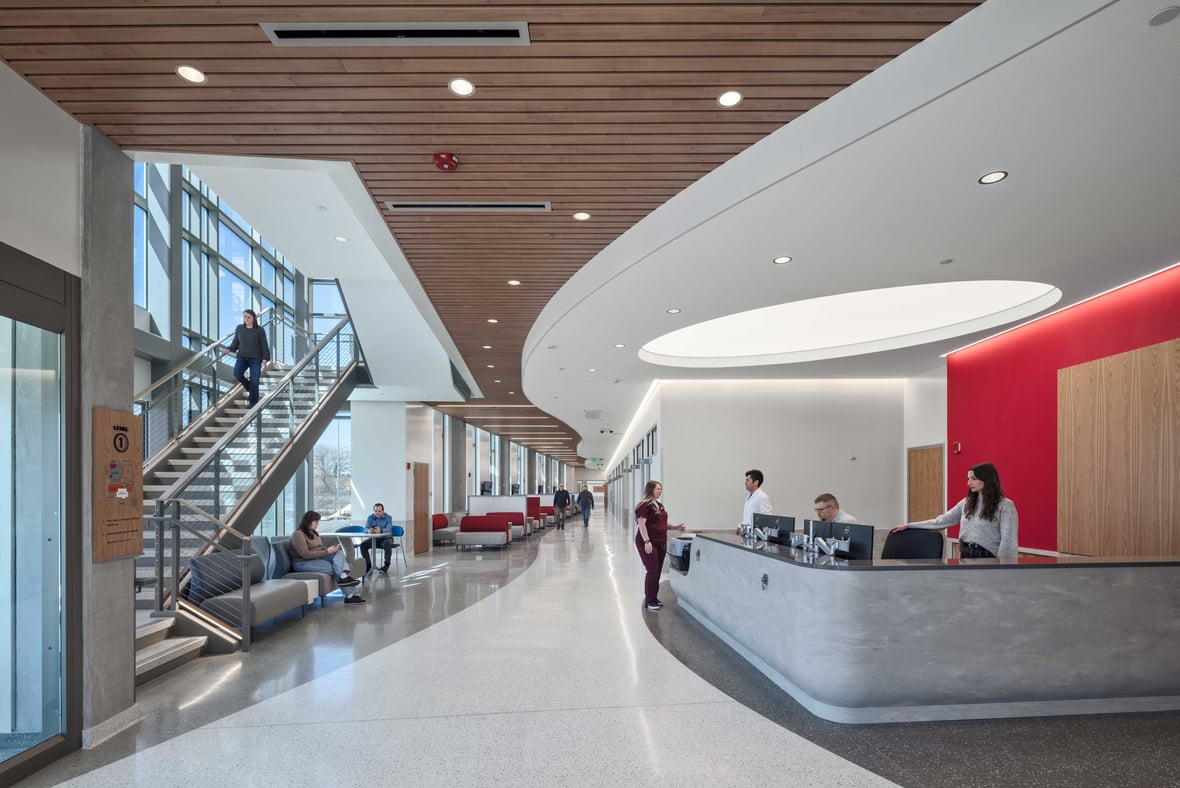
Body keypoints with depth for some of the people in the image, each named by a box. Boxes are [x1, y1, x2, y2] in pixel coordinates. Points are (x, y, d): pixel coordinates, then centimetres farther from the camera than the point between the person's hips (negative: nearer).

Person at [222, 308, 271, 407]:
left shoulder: (260, 330, -5)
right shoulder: (239, 328, 4)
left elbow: (264, 346, -5)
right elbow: (235, 343, 12)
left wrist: (265, 359, -16)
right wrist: (229, 350, -7)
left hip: (255, 358, -3)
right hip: (242, 357, 3)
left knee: (254, 381, -7)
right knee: (237, 373, -22)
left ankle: (253, 403, 5)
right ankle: (248, 387, 8)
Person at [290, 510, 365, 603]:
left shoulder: (313, 533, 17)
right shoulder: (298, 534, -13)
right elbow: (305, 554, -22)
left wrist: (330, 549, -4)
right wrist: (327, 551, -22)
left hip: (317, 558, 8)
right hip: (303, 563, -8)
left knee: (339, 553, -21)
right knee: (335, 567, -25)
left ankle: (343, 577, -41)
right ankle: (349, 595, -31)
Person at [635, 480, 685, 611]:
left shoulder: (660, 505, 14)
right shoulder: (645, 505, -13)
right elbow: (641, 524, -18)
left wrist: (675, 527, 9)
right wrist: (647, 541, -24)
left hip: (660, 543, 8)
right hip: (649, 543, -8)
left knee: (658, 572, 11)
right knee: (652, 571, -6)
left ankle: (654, 597, 23)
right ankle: (649, 601, 5)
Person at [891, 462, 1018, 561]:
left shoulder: (1005, 505, -5)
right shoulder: (966, 503, 12)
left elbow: (1008, 539, -11)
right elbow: (941, 521, 14)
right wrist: (909, 526, 12)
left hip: (987, 558, -5)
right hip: (965, 556, 5)